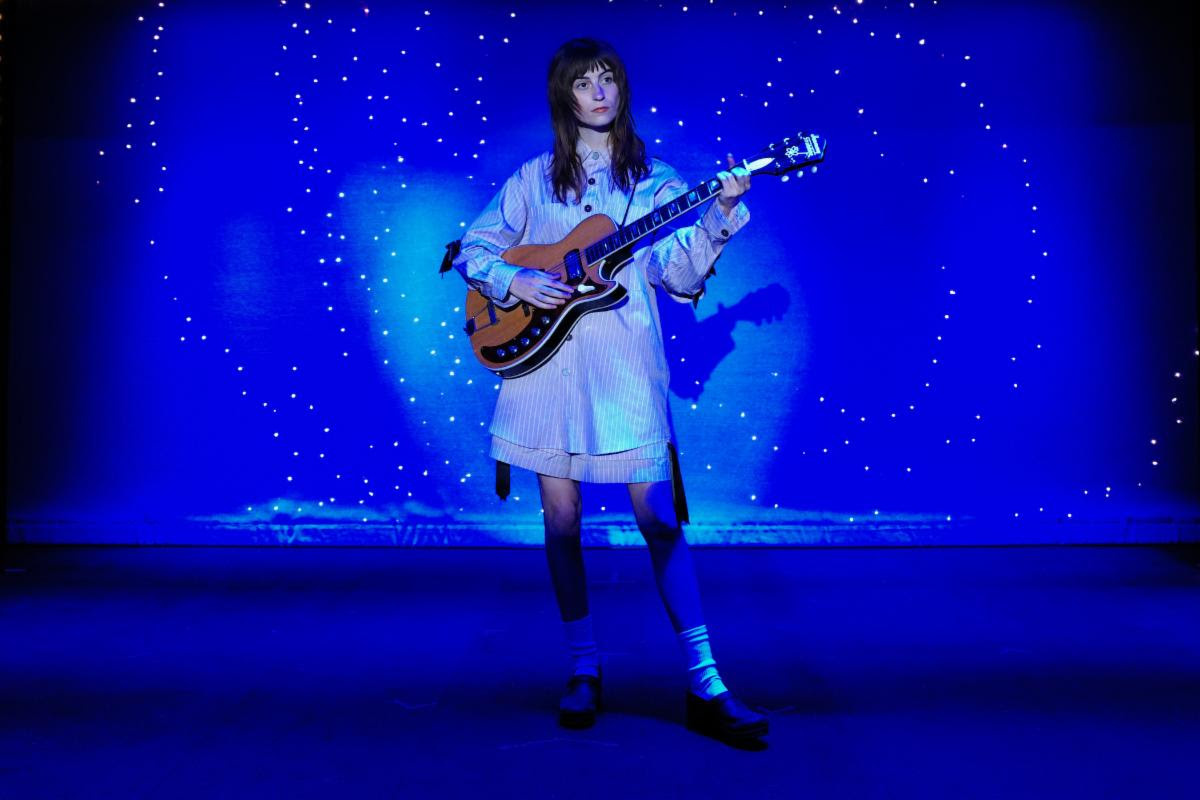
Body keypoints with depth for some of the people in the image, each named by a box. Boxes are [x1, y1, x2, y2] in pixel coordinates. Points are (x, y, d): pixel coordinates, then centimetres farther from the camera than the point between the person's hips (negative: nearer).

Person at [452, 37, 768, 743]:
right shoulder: (533, 179, 12)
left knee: (659, 519, -8)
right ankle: (585, 670, 19)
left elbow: (679, 273, -2)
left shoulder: (654, 180, 9)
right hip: (545, 363, 2)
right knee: (562, 519, 5)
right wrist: (513, 281, -5)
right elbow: (474, 249, 14)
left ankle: (707, 688, -5)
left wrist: (720, 215, -17)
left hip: (625, 367, -1)